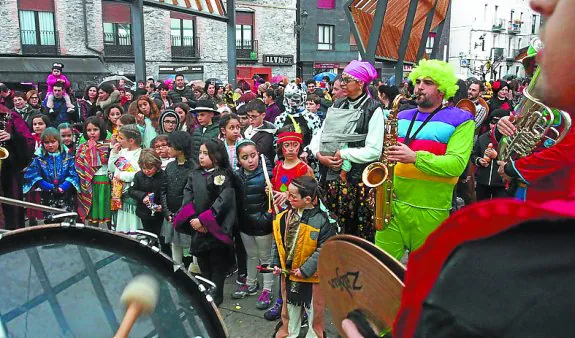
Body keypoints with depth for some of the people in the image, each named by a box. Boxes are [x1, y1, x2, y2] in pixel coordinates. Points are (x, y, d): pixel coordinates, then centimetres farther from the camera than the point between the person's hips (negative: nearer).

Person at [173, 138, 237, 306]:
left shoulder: (223, 176, -11)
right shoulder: (195, 174, 5)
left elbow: (223, 201, -19)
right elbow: (188, 196, 1)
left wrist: (202, 220, -20)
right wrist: (192, 218, -13)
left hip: (216, 227, -5)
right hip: (197, 227, 5)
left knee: (217, 263, 5)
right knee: (202, 262, 16)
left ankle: (216, 296, 19)